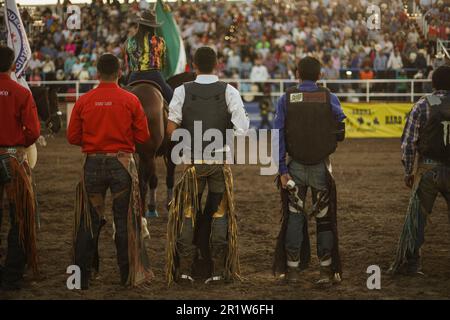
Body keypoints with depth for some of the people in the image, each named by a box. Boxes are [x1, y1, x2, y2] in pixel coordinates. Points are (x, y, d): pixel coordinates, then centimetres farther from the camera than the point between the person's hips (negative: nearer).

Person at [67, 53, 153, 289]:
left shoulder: (84, 101, -2)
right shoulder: (130, 100, -5)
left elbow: (73, 137, 1)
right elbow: (143, 137, -3)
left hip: (92, 164, 1)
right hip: (122, 163, -1)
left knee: (88, 222, 9)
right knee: (125, 221, 7)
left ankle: (82, 276, 12)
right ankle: (129, 275, 11)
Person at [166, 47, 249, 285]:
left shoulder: (182, 91, -4)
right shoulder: (229, 91, -4)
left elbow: (171, 128, -7)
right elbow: (242, 129, -11)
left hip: (192, 160, 0)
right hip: (221, 159, 0)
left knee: (188, 213, 10)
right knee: (219, 213, 8)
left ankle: (184, 269, 9)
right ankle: (218, 270, 9)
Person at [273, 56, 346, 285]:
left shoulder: (286, 99, -1)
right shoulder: (329, 99, -3)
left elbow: (278, 136, -6)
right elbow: (340, 132, -5)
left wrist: (282, 169, -5)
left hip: (295, 166, 1)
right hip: (321, 166, 0)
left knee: (294, 217, 8)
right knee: (324, 218, 8)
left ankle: (292, 269, 8)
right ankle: (327, 270, 8)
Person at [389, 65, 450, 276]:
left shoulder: (423, 106, -4)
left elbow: (408, 143, -4)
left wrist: (408, 172, 6)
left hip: (427, 169, -1)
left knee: (416, 217, 7)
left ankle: (408, 263, 8)